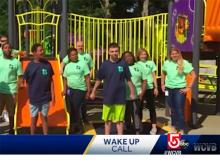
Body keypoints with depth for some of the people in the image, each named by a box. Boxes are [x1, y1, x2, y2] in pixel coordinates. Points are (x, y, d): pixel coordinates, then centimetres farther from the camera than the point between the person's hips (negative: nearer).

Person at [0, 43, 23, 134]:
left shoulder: (16, 62, -2)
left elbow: (20, 78, -2)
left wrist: (16, 92, -9)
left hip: (11, 92, -2)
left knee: (11, 113, 10)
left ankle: (11, 131, 26)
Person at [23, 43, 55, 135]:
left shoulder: (47, 64, -3)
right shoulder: (30, 65, -6)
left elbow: (51, 81, 2)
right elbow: (26, 81, 2)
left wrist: (53, 96, 0)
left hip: (45, 97, 1)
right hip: (34, 98, 0)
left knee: (44, 118, 11)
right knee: (34, 119, 12)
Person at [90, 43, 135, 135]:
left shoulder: (123, 64, -2)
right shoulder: (105, 65, -2)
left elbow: (128, 80, 4)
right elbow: (99, 79, 4)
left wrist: (132, 93, 5)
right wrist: (93, 92, 5)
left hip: (120, 97, -1)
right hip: (108, 97, 1)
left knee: (120, 119, 6)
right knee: (108, 119, 12)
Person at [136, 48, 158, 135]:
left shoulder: (151, 63, 4)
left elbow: (154, 76, 7)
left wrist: (156, 87, 2)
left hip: (150, 88, 0)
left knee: (151, 107, 5)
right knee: (139, 107, 9)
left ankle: (154, 127, 10)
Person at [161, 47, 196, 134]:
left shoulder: (184, 63, -10)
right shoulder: (167, 63, 3)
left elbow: (194, 75, -10)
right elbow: (163, 73, 21)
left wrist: (188, 87, -12)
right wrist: (162, 84, 13)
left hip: (180, 89, -4)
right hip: (169, 89, 4)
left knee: (180, 110, -2)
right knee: (173, 110, 16)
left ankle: (182, 130, 9)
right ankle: (174, 128, 30)